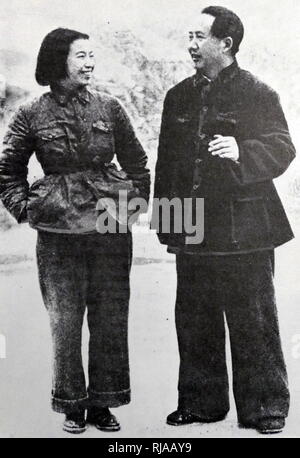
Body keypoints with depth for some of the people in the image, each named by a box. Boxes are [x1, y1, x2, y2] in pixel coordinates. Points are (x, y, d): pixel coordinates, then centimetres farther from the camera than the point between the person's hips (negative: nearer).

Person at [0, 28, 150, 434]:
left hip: (112, 226, 2)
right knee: (65, 321, 5)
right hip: (58, 233, -1)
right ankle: (72, 405, 24)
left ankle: (103, 403, 24)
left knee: (111, 318, 6)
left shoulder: (109, 107, 6)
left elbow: (137, 161, 15)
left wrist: (137, 200, 5)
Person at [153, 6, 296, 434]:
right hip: (192, 231, 5)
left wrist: (242, 153, -27)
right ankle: (201, 401, 28)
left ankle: (265, 407, 19)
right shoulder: (178, 96, 14)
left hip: (243, 229, -5)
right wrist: (165, 219, 12)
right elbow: (165, 161, 15)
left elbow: (282, 149, -7)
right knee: (194, 320, 12)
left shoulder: (257, 93, -1)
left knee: (253, 322, 3)